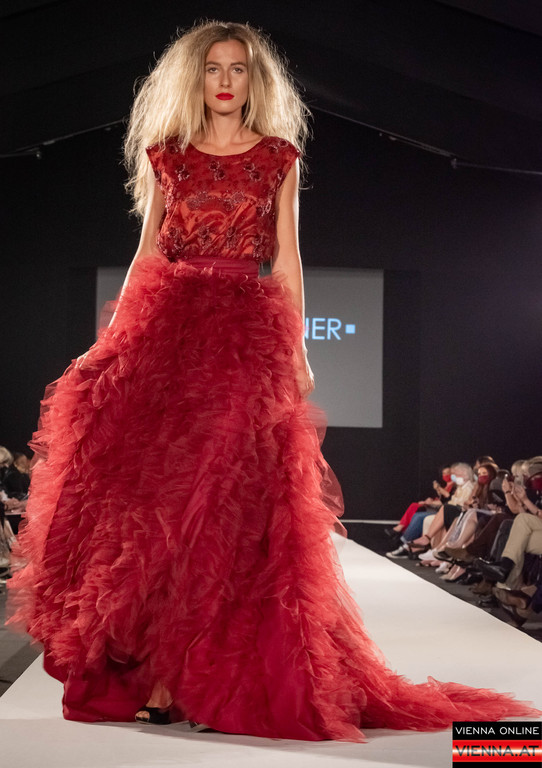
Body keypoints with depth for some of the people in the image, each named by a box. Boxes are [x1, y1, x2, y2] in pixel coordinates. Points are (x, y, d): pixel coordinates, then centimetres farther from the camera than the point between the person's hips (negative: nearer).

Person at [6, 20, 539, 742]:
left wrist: (296, 350, 1)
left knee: (229, 497, -8)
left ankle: (203, 674, -5)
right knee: (150, 489, -8)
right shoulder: (165, 155, 13)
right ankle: (147, 667, -4)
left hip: (247, 333, -1)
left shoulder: (278, 157, 11)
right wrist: (112, 339, 4)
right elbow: (146, 255, 12)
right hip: (163, 327, 1)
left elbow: (286, 260, 8)